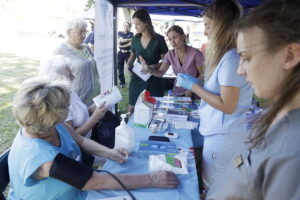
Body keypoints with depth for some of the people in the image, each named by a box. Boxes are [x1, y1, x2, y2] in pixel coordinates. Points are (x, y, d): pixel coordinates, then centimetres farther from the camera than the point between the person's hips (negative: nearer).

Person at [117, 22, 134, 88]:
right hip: (121, 53, 2)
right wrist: (130, 39, -11)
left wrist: (122, 46, -13)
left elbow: (131, 43, -10)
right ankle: (122, 82, 16)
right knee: (120, 68, 5)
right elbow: (121, 40, -11)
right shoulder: (120, 33, 7)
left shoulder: (131, 33, 2)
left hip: (128, 53, -2)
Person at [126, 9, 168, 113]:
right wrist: (128, 65, -2)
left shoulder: (159, 39, -10)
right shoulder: (135, 39, 2)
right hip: (137, 77, 3)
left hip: (154, 78, -3)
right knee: (132, 108, 6)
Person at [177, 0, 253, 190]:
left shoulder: (231, 58, -20)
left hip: (223, 137, -9)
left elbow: (227, 106, -21)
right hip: (221, 133, 9)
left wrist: (194, 86, -15)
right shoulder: (225, 55, 10)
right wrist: (196, 83, 8)